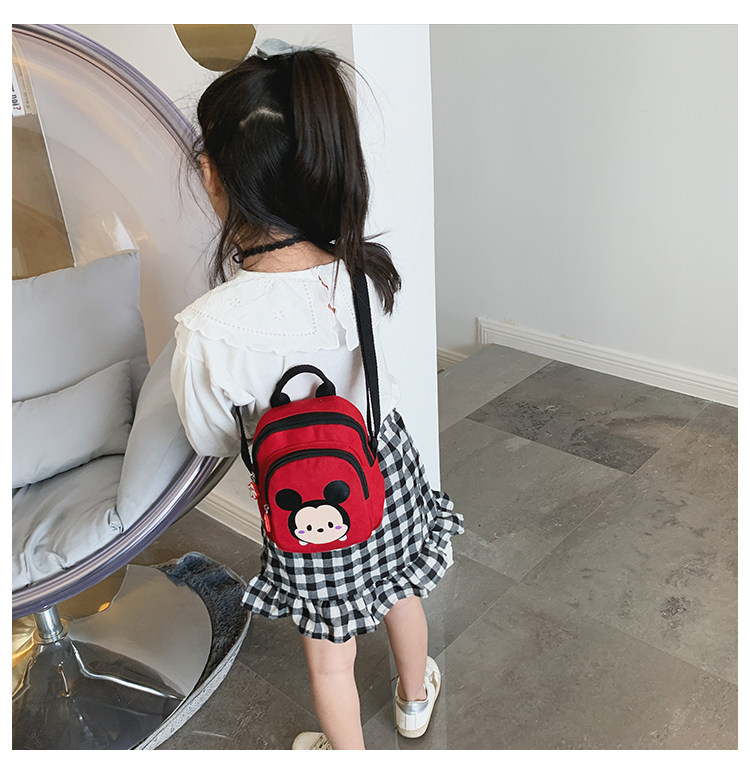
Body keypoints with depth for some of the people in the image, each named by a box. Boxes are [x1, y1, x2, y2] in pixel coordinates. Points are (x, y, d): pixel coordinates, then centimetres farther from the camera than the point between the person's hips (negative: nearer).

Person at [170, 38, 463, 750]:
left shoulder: (207, 329, -32)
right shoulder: (372, 273, -20)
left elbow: (212, 441, -12)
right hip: (388, 467, 4)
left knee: (329, 652, 22)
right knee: (400, 593, 32)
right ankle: (415, 700, 61)